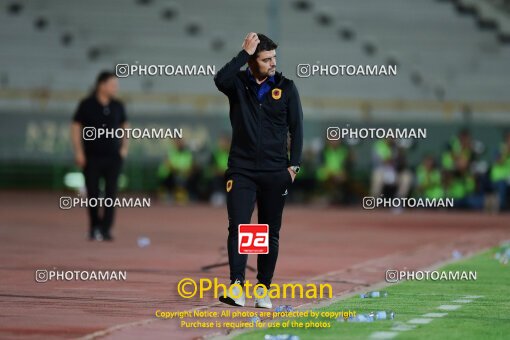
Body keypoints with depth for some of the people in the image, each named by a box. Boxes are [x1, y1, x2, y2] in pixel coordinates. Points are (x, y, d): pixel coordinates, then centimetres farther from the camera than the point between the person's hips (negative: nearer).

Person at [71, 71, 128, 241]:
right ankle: (94, 228, 18)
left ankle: (105, 229, -6)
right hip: (92, 157, -2)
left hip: (113, 157, 2)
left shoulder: (117, 106, 5)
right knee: (92, 193, 3)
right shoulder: (86, 105, -4)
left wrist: (124, 147, 7)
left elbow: (124, 126, 18)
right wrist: (78, 152, -8)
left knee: (111, 193, -6)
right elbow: (76, 127, -1)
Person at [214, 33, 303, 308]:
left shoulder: (286, 87, 4)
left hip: (275, 172, 1)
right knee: (238, 226, -12)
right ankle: (237, 286, -16)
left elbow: (296, 128, 6)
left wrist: (293, 165, -2)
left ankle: (263, 288, 13)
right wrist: (245, 53, -21)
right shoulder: (238, 84, 2)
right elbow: (220, 79, -22)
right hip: (241, 169, -1)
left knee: (271, 232, 5)